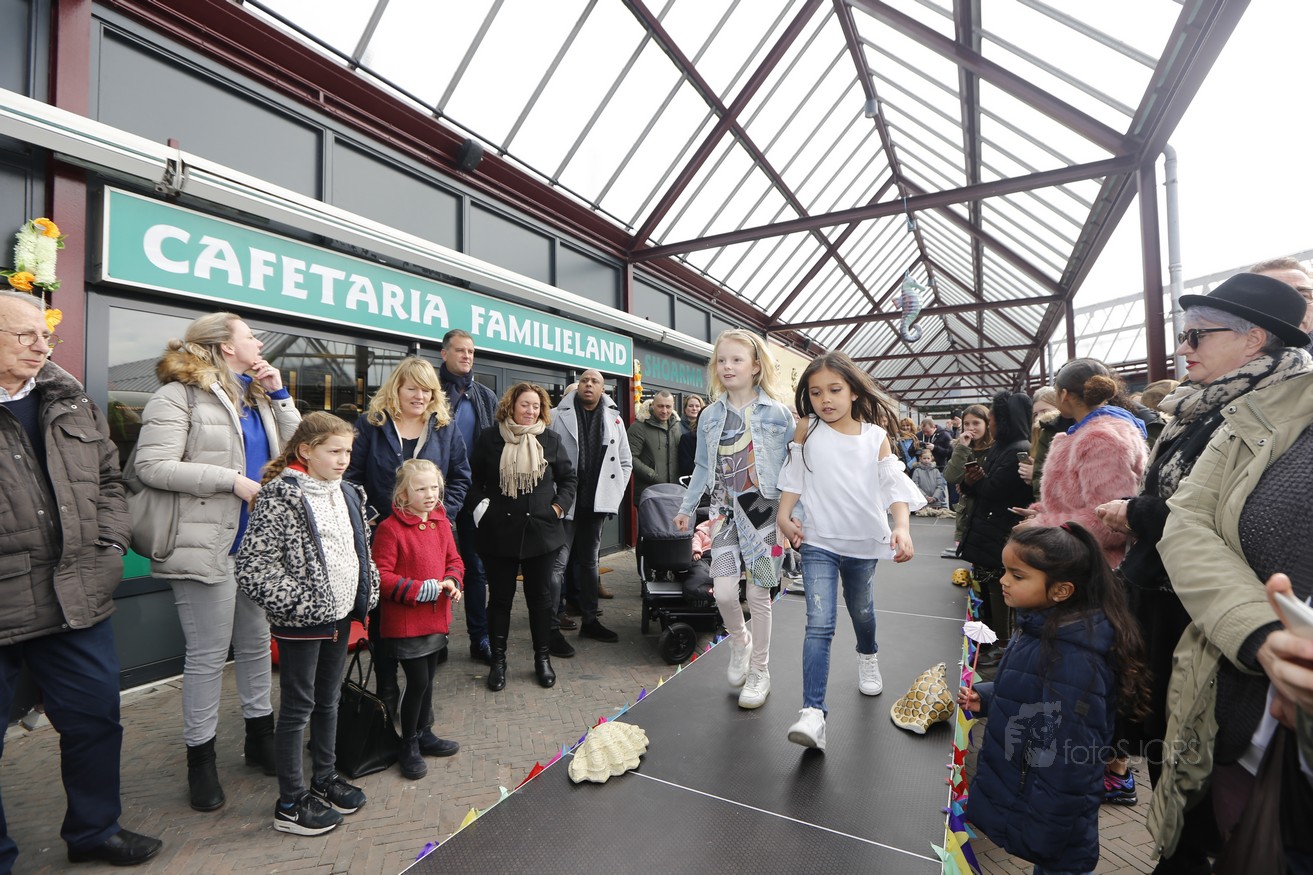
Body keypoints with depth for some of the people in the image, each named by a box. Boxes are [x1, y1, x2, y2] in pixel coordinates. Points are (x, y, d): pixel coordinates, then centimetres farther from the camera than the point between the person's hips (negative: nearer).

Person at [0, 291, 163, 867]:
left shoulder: (72, 402, 8)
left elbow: (108, 479, 13)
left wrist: (110, 546, 2)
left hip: (78, 598, 4)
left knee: (96, 719, 15)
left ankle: (95, 830, 36)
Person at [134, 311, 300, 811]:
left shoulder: (257, 397, 14)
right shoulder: (180, 395, -9)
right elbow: (152, 466, -17)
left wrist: (279, 394, 2)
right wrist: (232, 480, -19)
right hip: (207, 546, -7)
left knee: (257, 643, 17)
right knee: (208, 655, 5)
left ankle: (261, 737, 34)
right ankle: (200, 757, 24)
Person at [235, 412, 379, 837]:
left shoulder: (347, 493, 7)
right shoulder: (280, 496, -15)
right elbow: (253, 566, -19)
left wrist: (367, 594, 9)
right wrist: (299, 603, -20)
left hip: (340, 614, 7)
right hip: (301, 622, -7)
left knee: (328, 701, 20)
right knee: (297, 707, 7)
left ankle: (325, 779, 38)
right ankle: (290, 803, 24)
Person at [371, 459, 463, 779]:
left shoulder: (441, 523, 4)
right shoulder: (390, 528, -17)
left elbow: (454, 560, 12)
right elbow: (381, 577, -20)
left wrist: (451, 581, -8)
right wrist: (422, 589, -23)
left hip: (436, 618, 7)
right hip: (404, 621, -6)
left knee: (427, 679, 19)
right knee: (418, 681, 0)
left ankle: (424, 734, 38)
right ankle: (409, 746, 21)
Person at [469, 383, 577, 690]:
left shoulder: (550, 440, 3)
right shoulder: (489, 438, 1)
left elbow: (567, 478, 10)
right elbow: (474, 478, 8)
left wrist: (558, 507, -1)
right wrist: (480, 505, -6)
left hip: (541, 530, 1)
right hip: (498, 531, -1)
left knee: (540, 596, 11)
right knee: (499, 597, 10)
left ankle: (542, 657, 27)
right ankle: (498, 660, 26)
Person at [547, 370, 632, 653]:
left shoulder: (613, 419, 6)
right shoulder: (560, 416, -5)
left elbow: (625, 463, 12)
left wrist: (614, 494, 4)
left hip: (596, 504, 4)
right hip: (565, 503, -4)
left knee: (589, 561, 16)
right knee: (558, 564, -2)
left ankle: (590, 620, 29)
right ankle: (552, 628, 7)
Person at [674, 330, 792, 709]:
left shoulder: (777, 413, -6)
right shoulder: (710, 416, 4)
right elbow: (702, 467, 13)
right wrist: (686, 507, 16)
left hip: (765, 511, -2)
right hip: (726, 512, 3)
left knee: (758, 594, 4)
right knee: (724, 591, -7)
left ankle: (760, 672, 25)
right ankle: (739, 639, 28)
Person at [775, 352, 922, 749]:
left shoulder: (876, 436, -5)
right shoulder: (808, 430, -5)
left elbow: (894, 485, -9)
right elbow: (793, 476, 2)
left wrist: (902, 527, -24)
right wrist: (784, 515, -8)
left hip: (864, 542, 2)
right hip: (818, 542, -2)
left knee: (862, 609, 24)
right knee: (819, 624, -11)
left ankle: (868, 657, 56)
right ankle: (813, 711, -10)